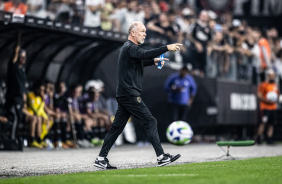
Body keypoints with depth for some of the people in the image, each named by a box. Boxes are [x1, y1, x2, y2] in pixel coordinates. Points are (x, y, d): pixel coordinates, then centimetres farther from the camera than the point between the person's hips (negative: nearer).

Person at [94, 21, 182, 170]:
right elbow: (145, 54, -29)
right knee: (150, 122, -8)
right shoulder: (129, 47, -11)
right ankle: (161, 157, -8)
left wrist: (154, 61, 18)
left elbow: (139, 61, 36)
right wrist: (166, 48, -34)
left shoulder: (129, 47, 21)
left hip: (124, 96, 10)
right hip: (130, 95, -10)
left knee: (117, 127, 9)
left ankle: (101, 159, 9)